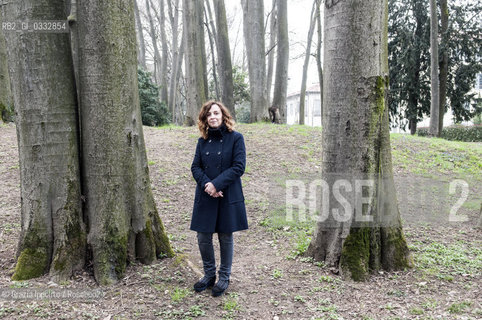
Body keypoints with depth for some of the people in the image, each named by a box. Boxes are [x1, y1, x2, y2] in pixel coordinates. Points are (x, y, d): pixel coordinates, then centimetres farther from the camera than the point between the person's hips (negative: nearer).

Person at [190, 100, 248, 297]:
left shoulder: (235, 138, -5)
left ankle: (224, 277, 26)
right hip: (205, 197, 4)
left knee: (226, 237, 8)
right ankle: (209, 275, 29)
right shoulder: (203, 141, 8)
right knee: (203, 238, 8)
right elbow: (195, 167, 4)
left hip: (228, 197, -4)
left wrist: (216, 184, -17)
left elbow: (239, 167, -11)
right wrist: (206, 184, -14)